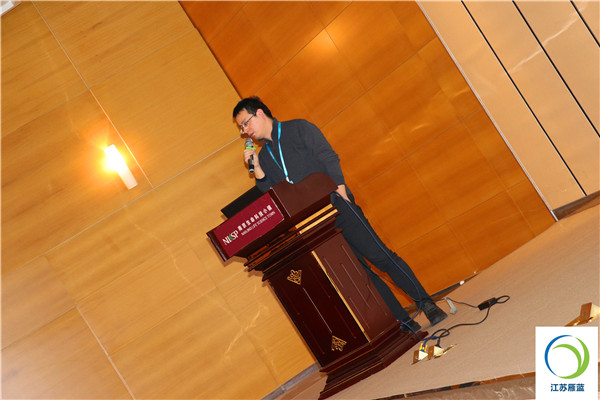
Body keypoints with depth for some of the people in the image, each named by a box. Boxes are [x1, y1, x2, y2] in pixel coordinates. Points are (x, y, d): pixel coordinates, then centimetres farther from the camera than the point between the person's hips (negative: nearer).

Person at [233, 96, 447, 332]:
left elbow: (329, 159, -5)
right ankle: (405, 323, 6)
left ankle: (426, 304, -1)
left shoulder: (299, 128, 3)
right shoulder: (264, 156, 17)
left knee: (379, 255, -11)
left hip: (335, 206, -4)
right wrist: (257, 169, 0)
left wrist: (341, 194, -15)